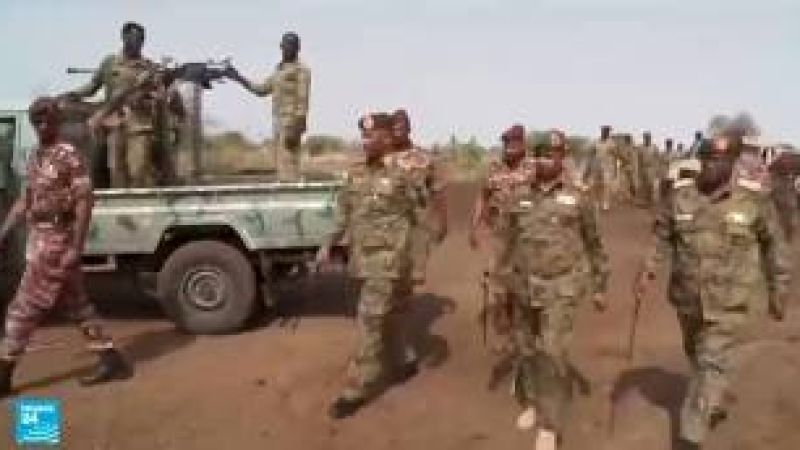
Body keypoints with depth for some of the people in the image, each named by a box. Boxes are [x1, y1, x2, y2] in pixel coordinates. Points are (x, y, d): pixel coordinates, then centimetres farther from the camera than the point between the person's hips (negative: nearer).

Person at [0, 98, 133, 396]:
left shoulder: (70, 156, -12)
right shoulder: (36, 158, 14)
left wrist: (76, 248, -22)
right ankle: (112, 361, 16)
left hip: (57, 241, -9)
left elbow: (85, 202, -17)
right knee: (76, 306, 11)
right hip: (39, 239, 9)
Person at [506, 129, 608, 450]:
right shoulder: (521, 198, 4)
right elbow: (511, 244, 11)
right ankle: (532, 403, 37)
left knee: (553, 355, -11)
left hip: (561, 289, -4)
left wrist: (600, 287, 6)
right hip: (524, 288, 4)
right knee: (526, 351, 14)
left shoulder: (577, 198, -4)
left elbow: (594, 244, 4)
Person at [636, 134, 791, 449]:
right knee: (697, 357, 21)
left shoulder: (754, 197, -12)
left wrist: (779, 294, 4)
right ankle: (714, 407, 48)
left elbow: (774, 247, -1)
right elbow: (663, 237, 5)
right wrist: (648, 269, -9)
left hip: (734, 302, -4)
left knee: (713, 366, -4)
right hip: (689, 298, 4)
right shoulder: (680, 193, -5)